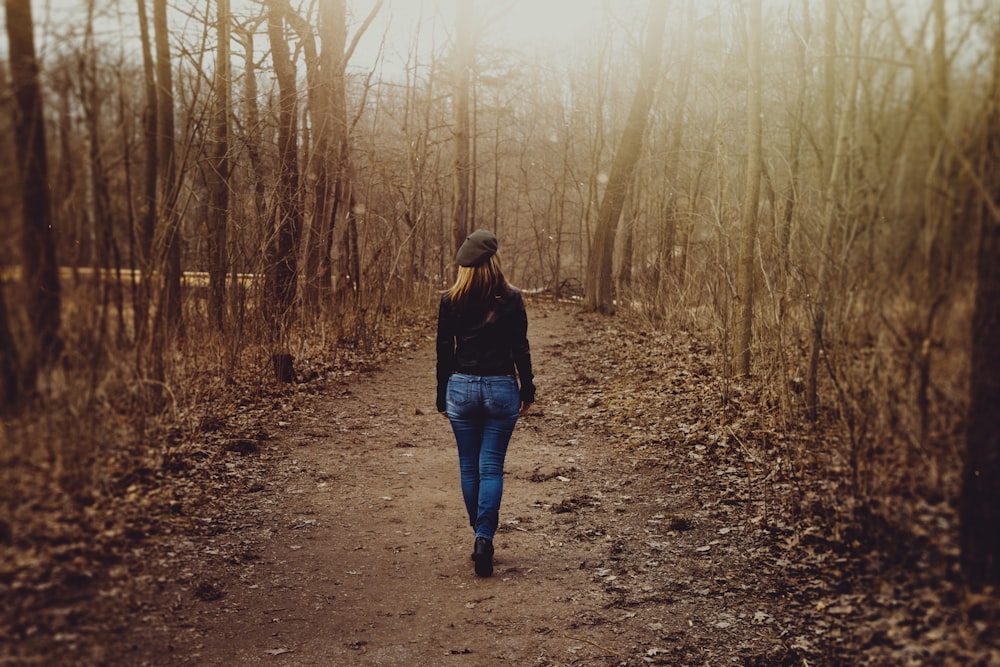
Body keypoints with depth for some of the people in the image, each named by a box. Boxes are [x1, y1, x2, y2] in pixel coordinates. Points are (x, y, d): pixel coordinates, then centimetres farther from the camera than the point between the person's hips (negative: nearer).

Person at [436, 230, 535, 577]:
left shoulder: (450, 301, -2)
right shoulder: (511, 299, -6)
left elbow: (444, 351, 2)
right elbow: (520, 349, -3)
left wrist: (443, 397, 11)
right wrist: (527, 391, 8)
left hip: (461, 388, 1)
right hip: (501, 389, -1)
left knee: (469, 467, 12)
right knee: (491, 467, 2)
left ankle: (481, 536, 20)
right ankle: (484, 538, -11)